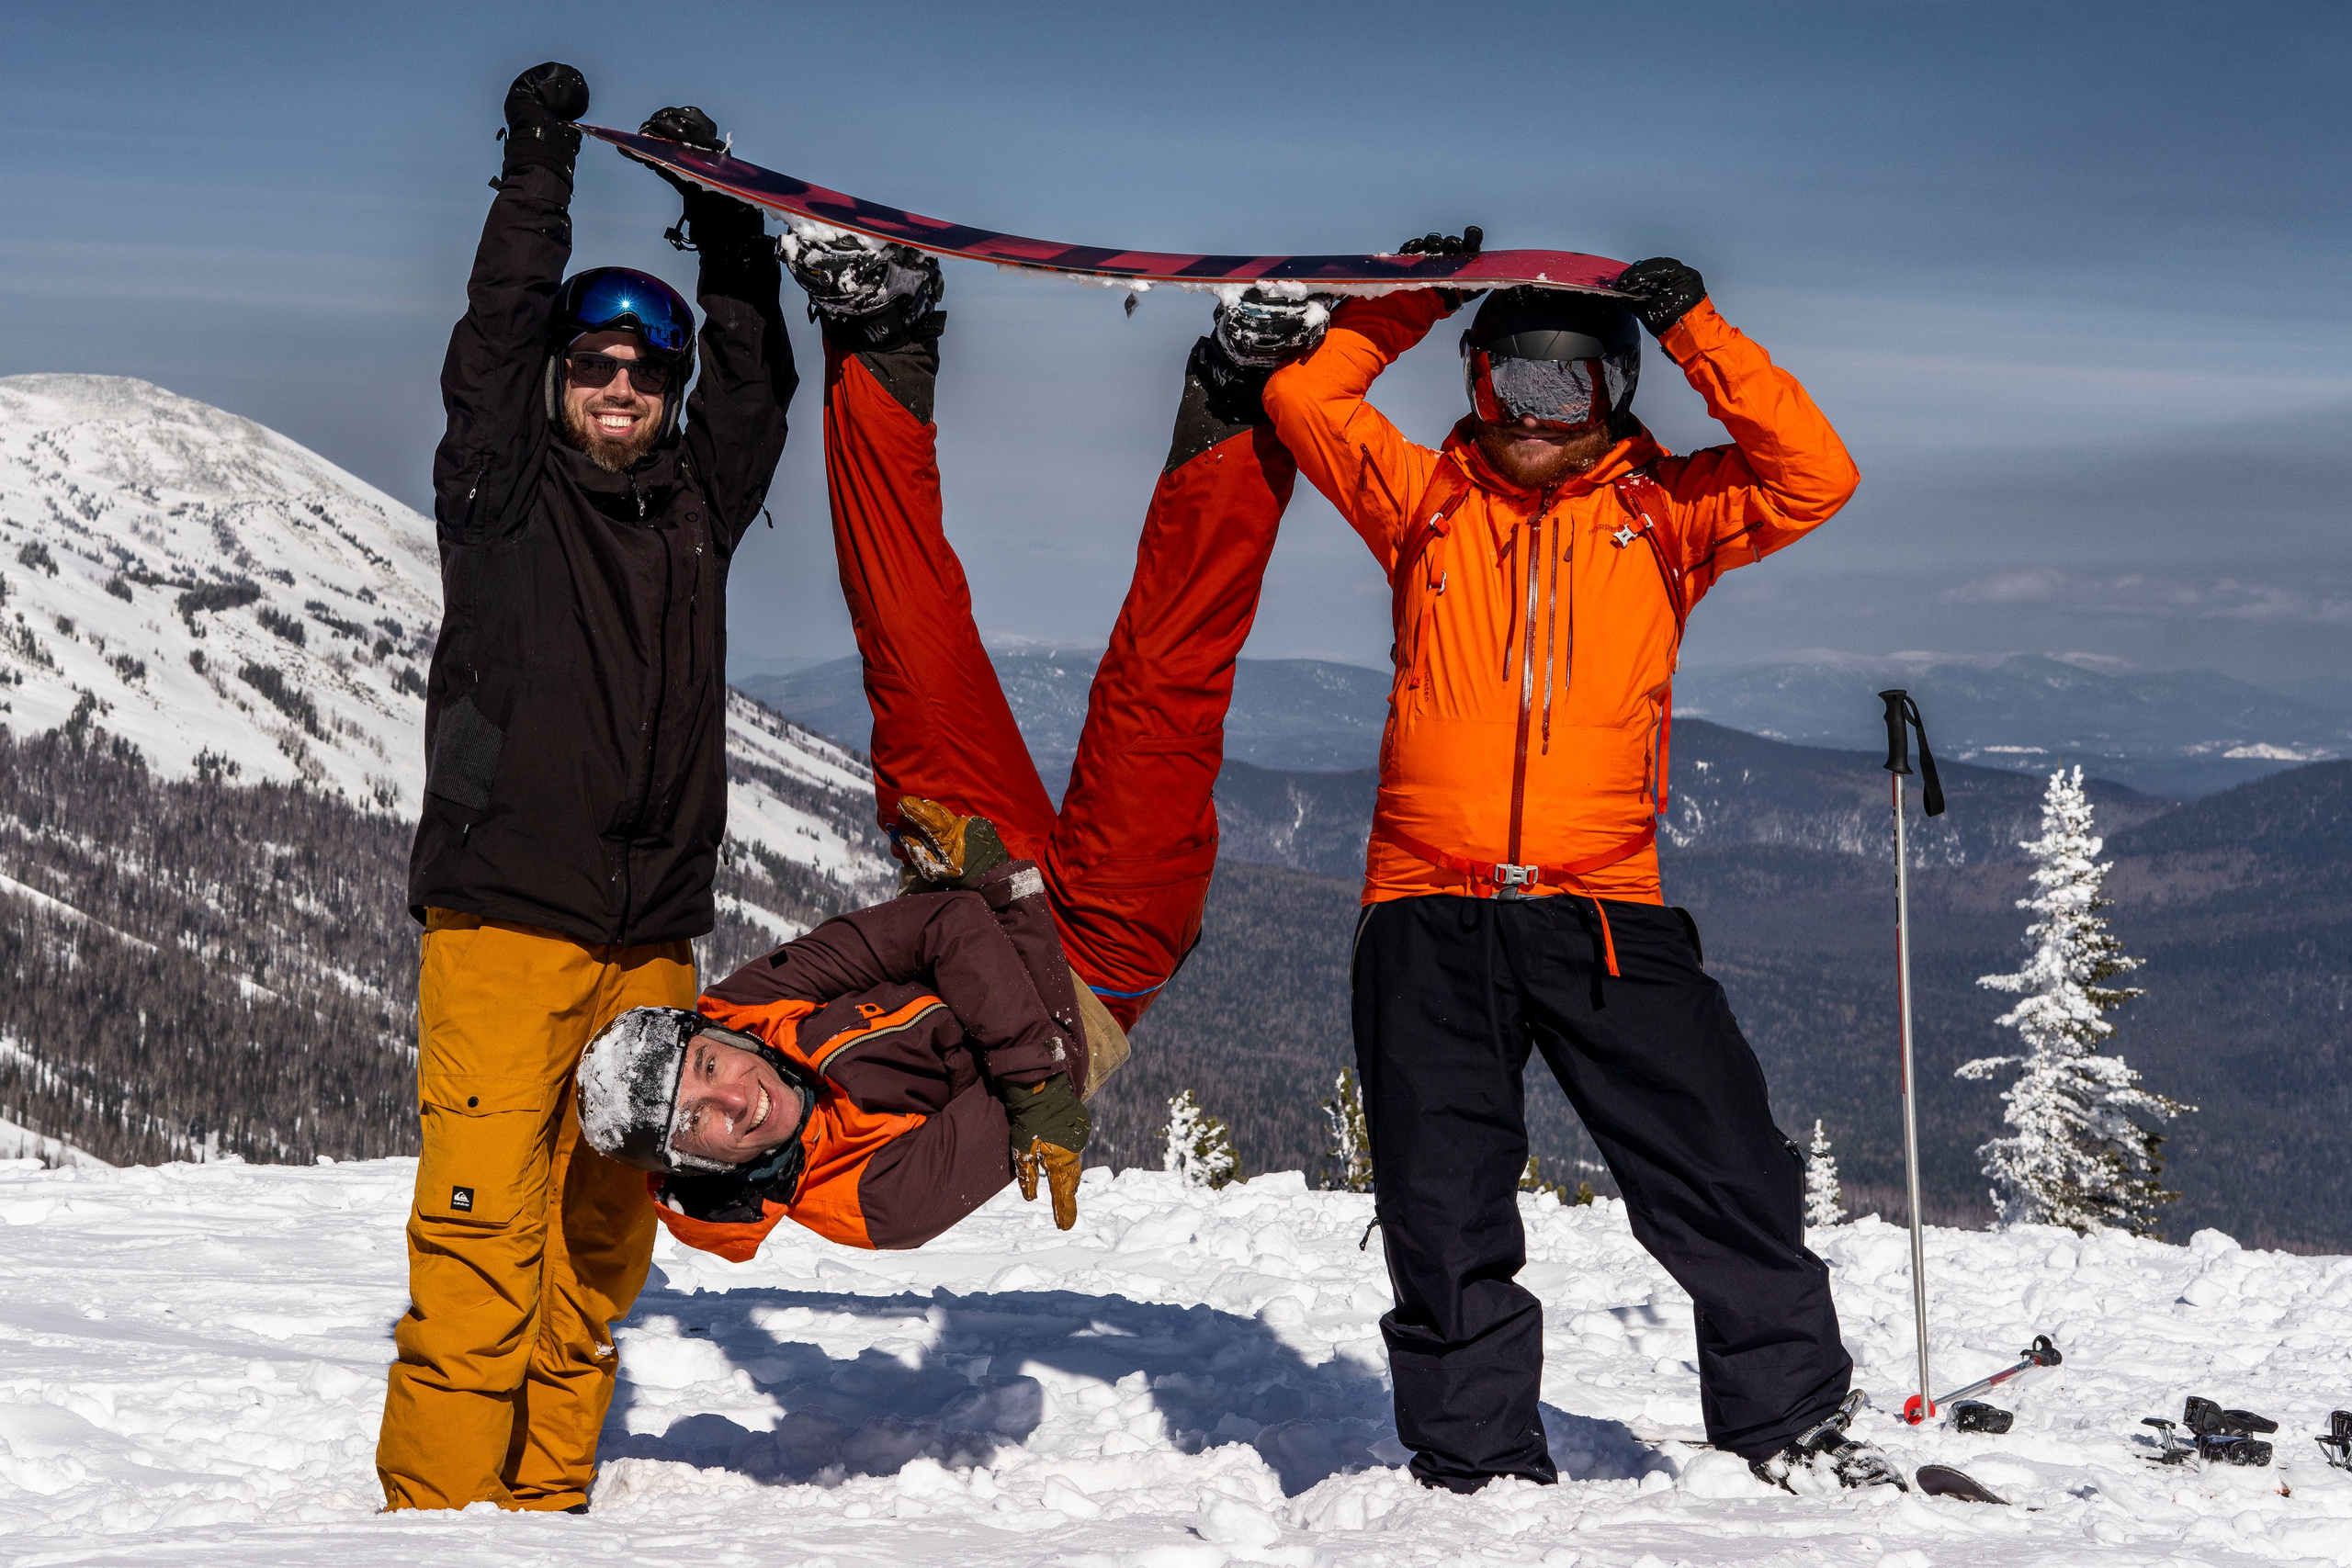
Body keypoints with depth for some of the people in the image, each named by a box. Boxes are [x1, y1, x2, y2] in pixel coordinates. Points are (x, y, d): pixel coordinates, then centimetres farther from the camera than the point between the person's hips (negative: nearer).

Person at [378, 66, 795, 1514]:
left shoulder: (697, 510, 17)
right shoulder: (504, 498, 6)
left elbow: (754, 381, 16)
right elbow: (492, 342, -3)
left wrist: (725, 216, 11)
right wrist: (540, 171, -2)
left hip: (650, 936, 5)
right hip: (503, 919, -4)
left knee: (602, 1237, 5)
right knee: (483, 1229, -10)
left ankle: (548, 1499, 13)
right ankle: (438, 1505, -5)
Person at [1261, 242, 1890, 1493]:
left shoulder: (1660, 513, 10)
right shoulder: (1426, 501, 13)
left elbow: (1814, 478, -1)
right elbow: (1304, 403, 9)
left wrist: (1697, 333, -3)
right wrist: (1409, 303, 7)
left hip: (1604, 910, -1)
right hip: (1431, 916, 1)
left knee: (1725, 1175, -4)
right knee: (1445, 1213, 3)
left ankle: (1789, 1419, 10)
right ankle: (1476, 1458, 14)